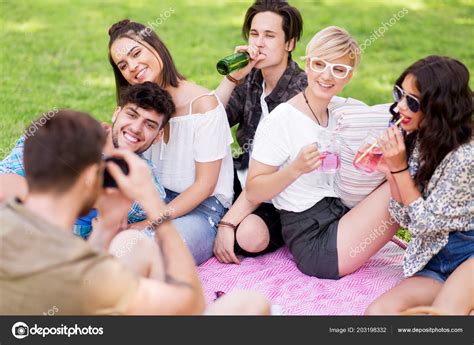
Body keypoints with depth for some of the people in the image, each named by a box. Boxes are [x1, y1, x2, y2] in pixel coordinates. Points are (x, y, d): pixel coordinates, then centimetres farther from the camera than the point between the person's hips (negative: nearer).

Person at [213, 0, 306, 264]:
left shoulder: (302, 91, -18)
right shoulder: (250, 79, 3)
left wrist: (228, 222, -28)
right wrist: (232, 77, -19)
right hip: (243, 180, 6)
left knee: (250, 235, -33)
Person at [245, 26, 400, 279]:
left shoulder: (336, 115, 11)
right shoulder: (281, 120, -13)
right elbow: (253, 192, -13)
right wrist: (296, 168, -29)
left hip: (341, 217, 8)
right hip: (315, 246, -8)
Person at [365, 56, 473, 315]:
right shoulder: (414, 140, 2)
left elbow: (425, 223, -13)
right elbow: (407, 219, 4)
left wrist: (400, 167, -16)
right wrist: (389, 169, -8)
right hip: (434, 261, 6)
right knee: (377, 311, -19)